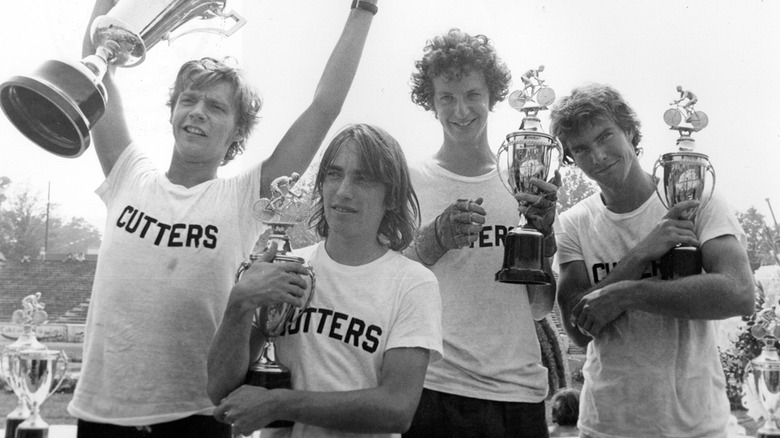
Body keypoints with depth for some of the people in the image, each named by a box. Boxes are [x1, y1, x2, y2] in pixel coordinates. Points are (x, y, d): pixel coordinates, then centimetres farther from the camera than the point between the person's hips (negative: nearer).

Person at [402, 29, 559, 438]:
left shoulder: (521, 184, 6)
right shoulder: (407, 181, -3)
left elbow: (539, 308, 7)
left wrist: (544, 233, -8)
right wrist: (436, 238, -19)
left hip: (521, 389, 3)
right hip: (436, 386, -3)